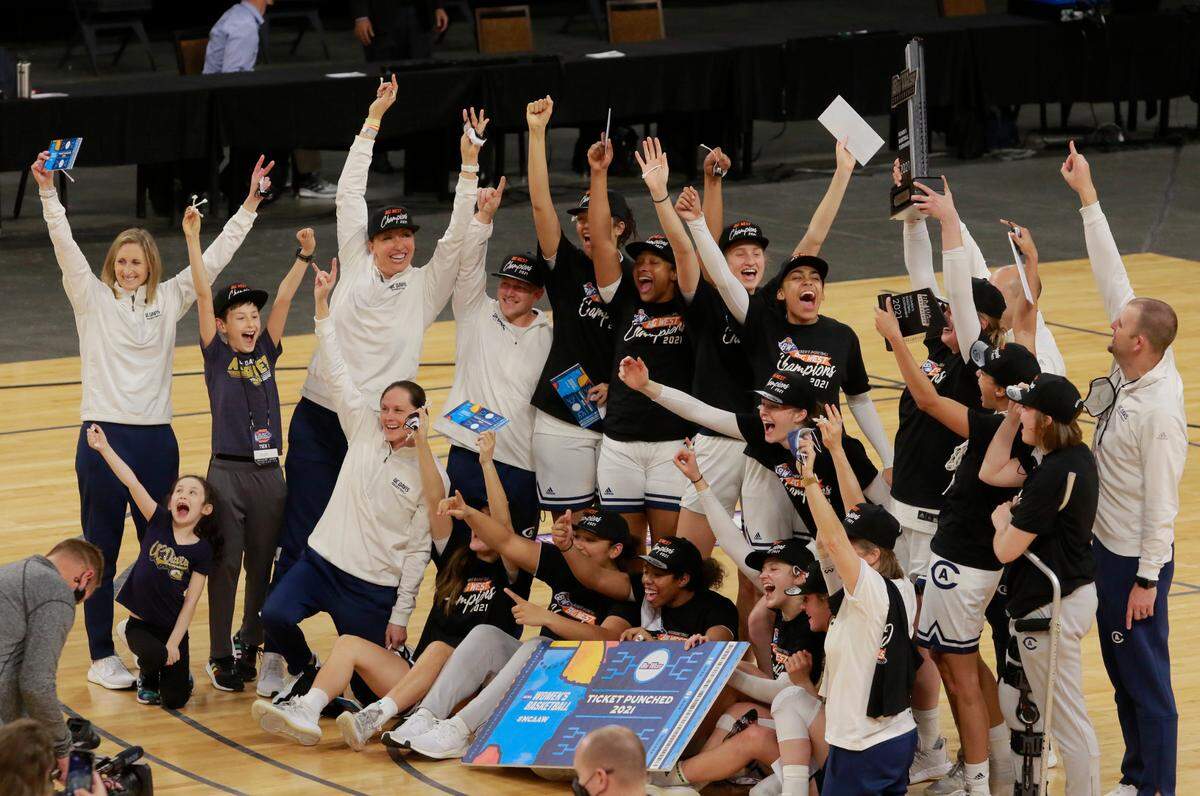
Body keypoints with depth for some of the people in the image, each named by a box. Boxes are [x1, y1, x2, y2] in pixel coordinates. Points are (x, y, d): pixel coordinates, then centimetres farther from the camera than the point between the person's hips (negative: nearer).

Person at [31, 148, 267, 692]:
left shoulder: (169, 300, 9)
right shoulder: (93, 298, 0)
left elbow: (214, 259, 8)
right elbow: (65, 246, -11)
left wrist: (249, 206, 3)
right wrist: (48, 193, -23)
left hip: (156, 439, 3)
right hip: (104, 436, -3)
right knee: (101, 552, 2)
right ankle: (102, 656, 9)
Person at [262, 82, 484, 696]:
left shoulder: (427, 286, 7)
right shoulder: (355, 266, 8)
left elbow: (458, 235, -2)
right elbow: (350, 194, 8)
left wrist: (469, 166, -9)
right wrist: (373, 121, 7)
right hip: (319, 418, 0)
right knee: (300, 538, -1)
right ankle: (274, 651, 1)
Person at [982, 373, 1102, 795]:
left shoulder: (1053, 476, -25)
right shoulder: (1077, 456, 5)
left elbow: (1006, 550, -19)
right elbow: (991, 473, 15)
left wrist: (1002, 519, 2)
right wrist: (1012, 414, 7)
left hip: (1051, 609, -11)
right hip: (1076, 592, 11)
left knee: (1068, 721, -1)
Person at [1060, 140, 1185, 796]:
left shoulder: (1160, 410, -26)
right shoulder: (1133, 371, -4)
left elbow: (1161, 502, -23)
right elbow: (1112, 276, 1)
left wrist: (1146, 579, -19)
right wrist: (1086, 196, 2)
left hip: (1135, 561, -9)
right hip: (1106, 546, 9)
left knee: (1144, 676, 1)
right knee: (1121, 669, 18)